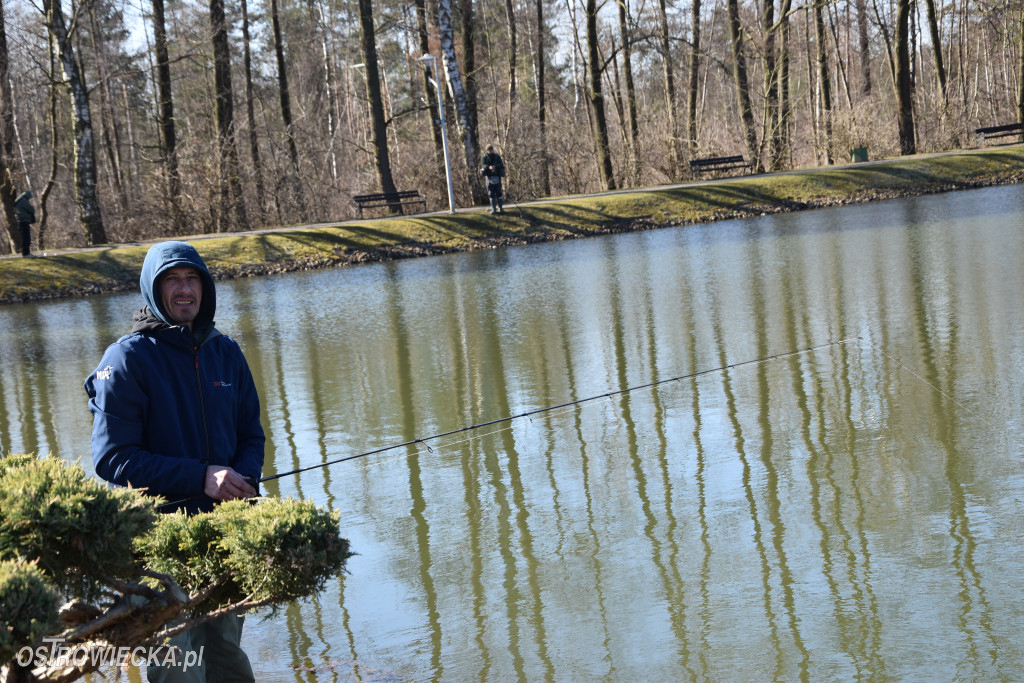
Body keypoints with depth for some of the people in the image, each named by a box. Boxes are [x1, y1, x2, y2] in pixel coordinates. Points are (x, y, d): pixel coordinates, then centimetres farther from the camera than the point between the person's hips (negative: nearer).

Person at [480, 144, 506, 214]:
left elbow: (501, 165, -11)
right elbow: (483, 165, -14)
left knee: (499, 192, -3)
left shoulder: (497, 157, 1)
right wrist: (489, 167, -35)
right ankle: (493, 209, 5)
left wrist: (495, 166, -31)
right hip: (489, 177, 0)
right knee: (491, 194, 0)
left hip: (497, 177, 0)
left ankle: (501, 208, 5)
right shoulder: (484, 158, 1)